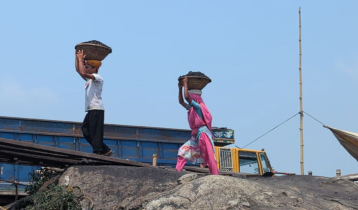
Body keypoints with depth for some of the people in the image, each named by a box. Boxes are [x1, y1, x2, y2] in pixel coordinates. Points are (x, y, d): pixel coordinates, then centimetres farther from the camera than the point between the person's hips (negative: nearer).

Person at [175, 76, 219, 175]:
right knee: (183, 150, 5)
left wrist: (186, 84, -13)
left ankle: (215, 175, -11)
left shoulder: (198, 107, -10)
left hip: (202, 133, -9)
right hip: (196, 135, 9)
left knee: (209, 156, -10)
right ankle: (177, 170, 2)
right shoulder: (191, 108, 15)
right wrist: (180, 88, 20)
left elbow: (187, 97, -23)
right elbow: (181, 101, 27)